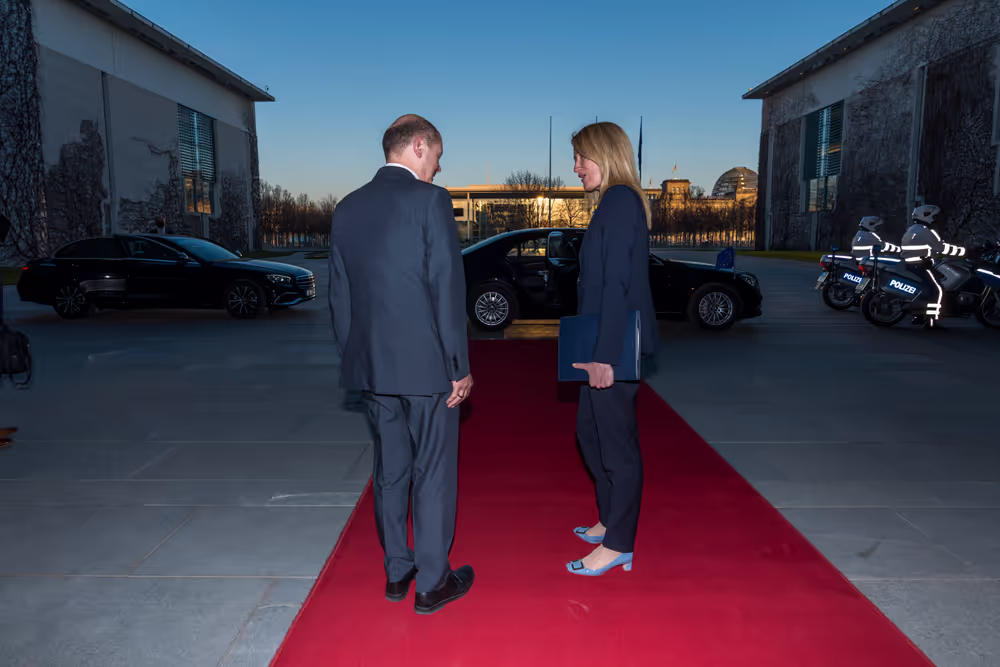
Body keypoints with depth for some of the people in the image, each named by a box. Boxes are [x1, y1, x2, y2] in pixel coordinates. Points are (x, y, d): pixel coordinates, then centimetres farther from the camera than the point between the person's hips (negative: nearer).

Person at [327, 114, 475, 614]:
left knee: (390, 470, 17)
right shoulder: (430, 200, -10)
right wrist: (459, 366, -8)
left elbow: (339, 295, 11)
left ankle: (396, 572, 30)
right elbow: (447, 288, -14)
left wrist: (351, 357, 18)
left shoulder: (347, 208, 8)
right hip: (425, 364, -6)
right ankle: (432, 583, 19)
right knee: (433, 473, 7)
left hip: (372, 365, 6)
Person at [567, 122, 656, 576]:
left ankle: (618, 545, 15)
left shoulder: (620, 200, -14)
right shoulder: (617, 202, 16)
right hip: (605, 343, 10)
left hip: (616, 345, -10)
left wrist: (604, 354, -22)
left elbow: (617, 283, -21)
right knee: (590, 431, 19)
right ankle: (610, 521, 35)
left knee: (617, 444, 1)